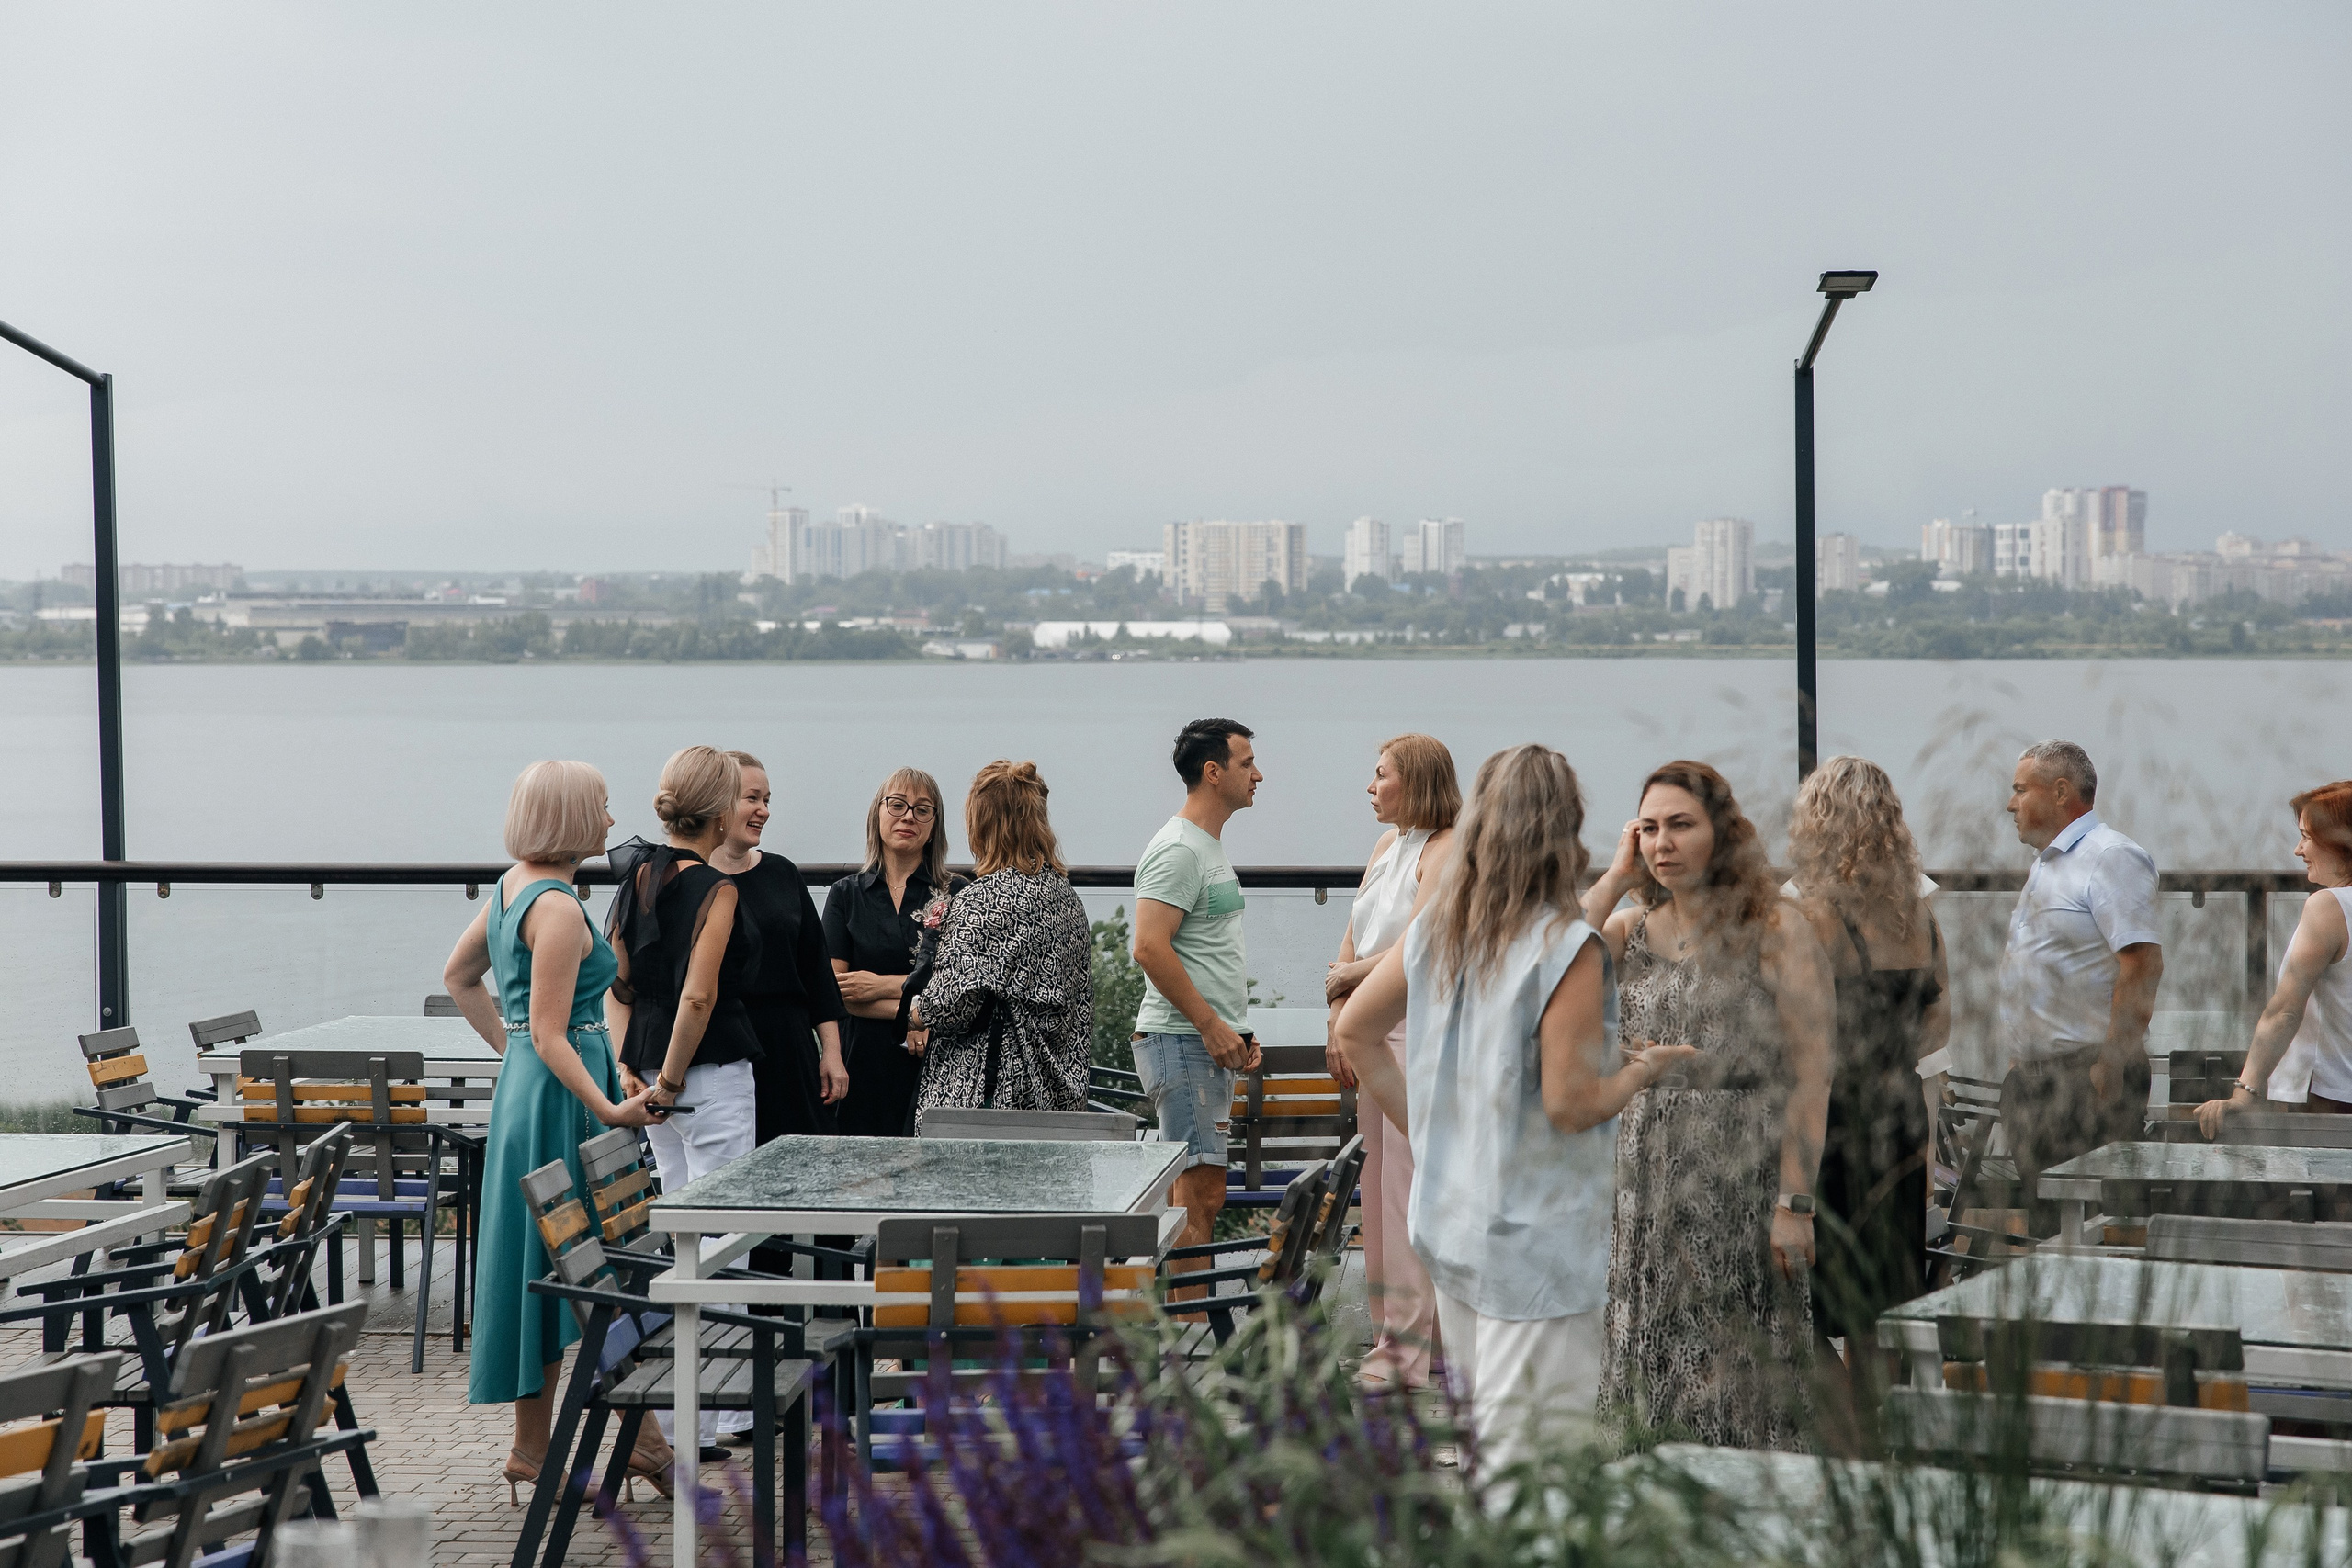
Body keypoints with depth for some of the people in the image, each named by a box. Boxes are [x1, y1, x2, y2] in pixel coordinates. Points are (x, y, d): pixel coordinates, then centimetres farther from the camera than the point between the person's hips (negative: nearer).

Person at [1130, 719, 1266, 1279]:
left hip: (1208, 1043, 10)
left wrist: (1237, 1031, 21)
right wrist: (1212, 1026, -21)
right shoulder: (1178, 850, -14)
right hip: (1183, 1042, -10)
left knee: (1197, 1195, 10)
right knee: (1199, 1193, -12)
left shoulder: (1210, 845, 19)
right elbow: (1150, 948, -23)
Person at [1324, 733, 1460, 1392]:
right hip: (1376, 1033, 8)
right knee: (1381, 1185, 10)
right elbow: (1352, 946, 15)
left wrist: (1342, 980, -3)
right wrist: (1339, 1023, 2)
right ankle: (1393, 1328, 17)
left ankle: (1404, 1344, -2)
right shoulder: (1386, 848, 16)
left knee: (1410, 1188, -6)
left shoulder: (1448, 851, -10)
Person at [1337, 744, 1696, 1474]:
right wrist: (1645, 1068, -3)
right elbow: (1570, 1103, -20)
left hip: (1446, 1215, 7)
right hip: (1535, 1236, -7)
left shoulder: (1436, 929, 1)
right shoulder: (1568, 949, -19)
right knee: (1527, 1450, 0)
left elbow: (1355, 1031, 11)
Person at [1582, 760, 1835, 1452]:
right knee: (1648, 1367, 7)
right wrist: (1616, 876, -4)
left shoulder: (1777, 929, -6)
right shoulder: (1633, 928, 8)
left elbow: (1811, 1073, -9)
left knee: (1738, 1384, -1)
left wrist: (1796, 1203, -15)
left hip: (1744, 1179, -5)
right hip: (1645, 1179, 5)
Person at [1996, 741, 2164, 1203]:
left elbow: (2143, 964, -20)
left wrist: (2112, 1063, -22)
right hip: (2032, 1075, 10)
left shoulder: (2110, 859, -11)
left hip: (2086, 1074, -10)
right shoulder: (2045, 865, 20)